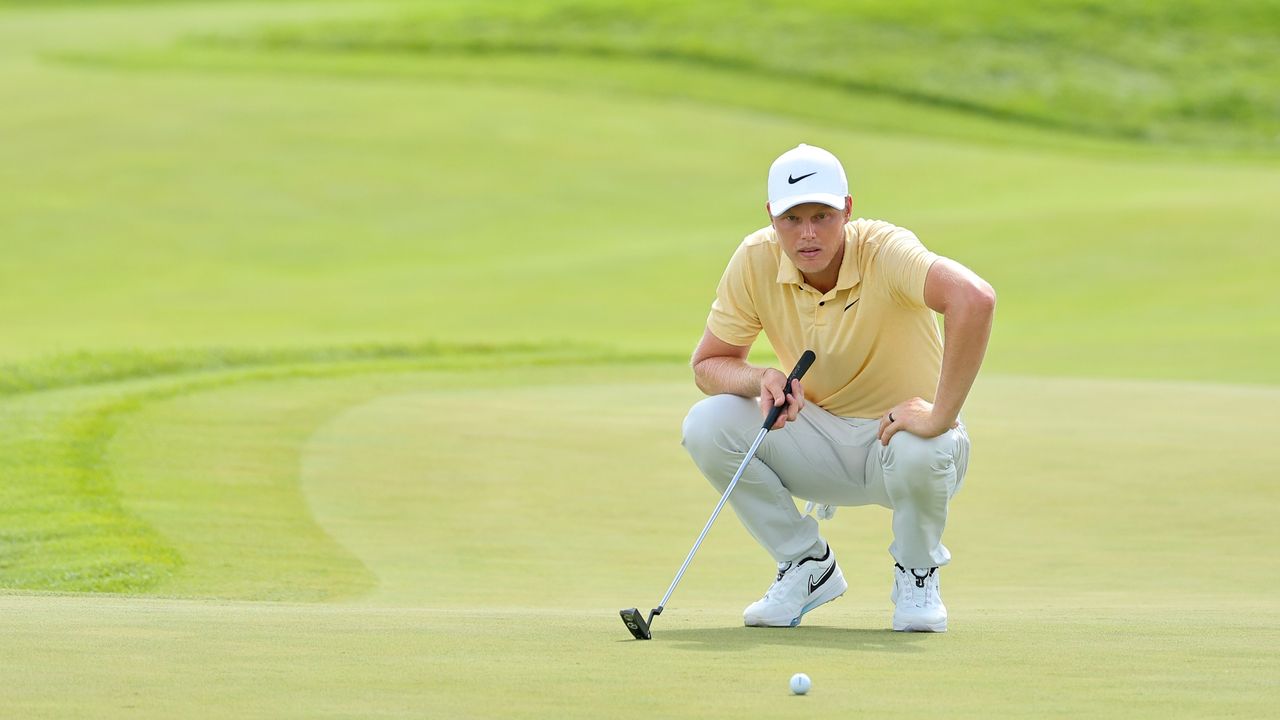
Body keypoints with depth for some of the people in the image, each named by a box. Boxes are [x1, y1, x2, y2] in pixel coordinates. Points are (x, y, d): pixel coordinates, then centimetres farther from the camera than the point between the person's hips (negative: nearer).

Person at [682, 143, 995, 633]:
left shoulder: (885, 252, -27)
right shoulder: (755, 261, -12)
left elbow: (975, 299, -45)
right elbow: (708, 364, -3)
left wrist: (941, 416, -44)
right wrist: (762, 380, -25)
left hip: (897, 434, -4)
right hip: (819, 439, 4)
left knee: (918, 450, -39)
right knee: (707, 423, -20)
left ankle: (916, 575, -4)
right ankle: (808, 566, 1)